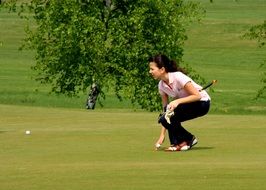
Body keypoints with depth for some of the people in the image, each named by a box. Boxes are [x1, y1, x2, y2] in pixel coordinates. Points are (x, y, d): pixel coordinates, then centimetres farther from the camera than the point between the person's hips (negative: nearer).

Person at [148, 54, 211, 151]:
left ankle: (188, 139, -12)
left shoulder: (178, 77, -25)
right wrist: (162, 135, -4)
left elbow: (197, 96, -26)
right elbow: (165, 108, 0)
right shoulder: (161, 85, -4)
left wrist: (177, 101, -38)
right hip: (186, 106, 8)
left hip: (202, 103, -8)